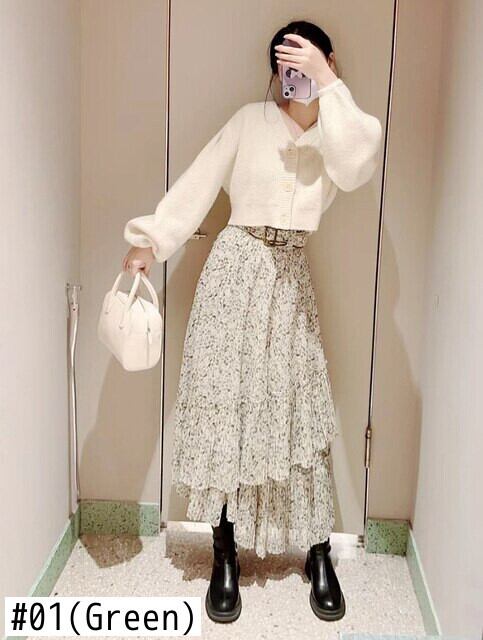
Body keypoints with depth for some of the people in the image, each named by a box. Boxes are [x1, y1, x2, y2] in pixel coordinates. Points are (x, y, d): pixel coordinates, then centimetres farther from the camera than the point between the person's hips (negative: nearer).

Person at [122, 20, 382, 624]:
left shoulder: (341, 129, 6)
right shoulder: (250, 120, 3)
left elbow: (355, 169, -17)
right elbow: (198, 184, 2)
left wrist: (328, 83, -18)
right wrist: (152, 239, -6)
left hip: (289, 278, 1)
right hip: (236, 268, -1)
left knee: (299, 406, 2)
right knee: (225, 404, 0)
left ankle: (319, 556, 18)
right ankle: (225, 557, 14)